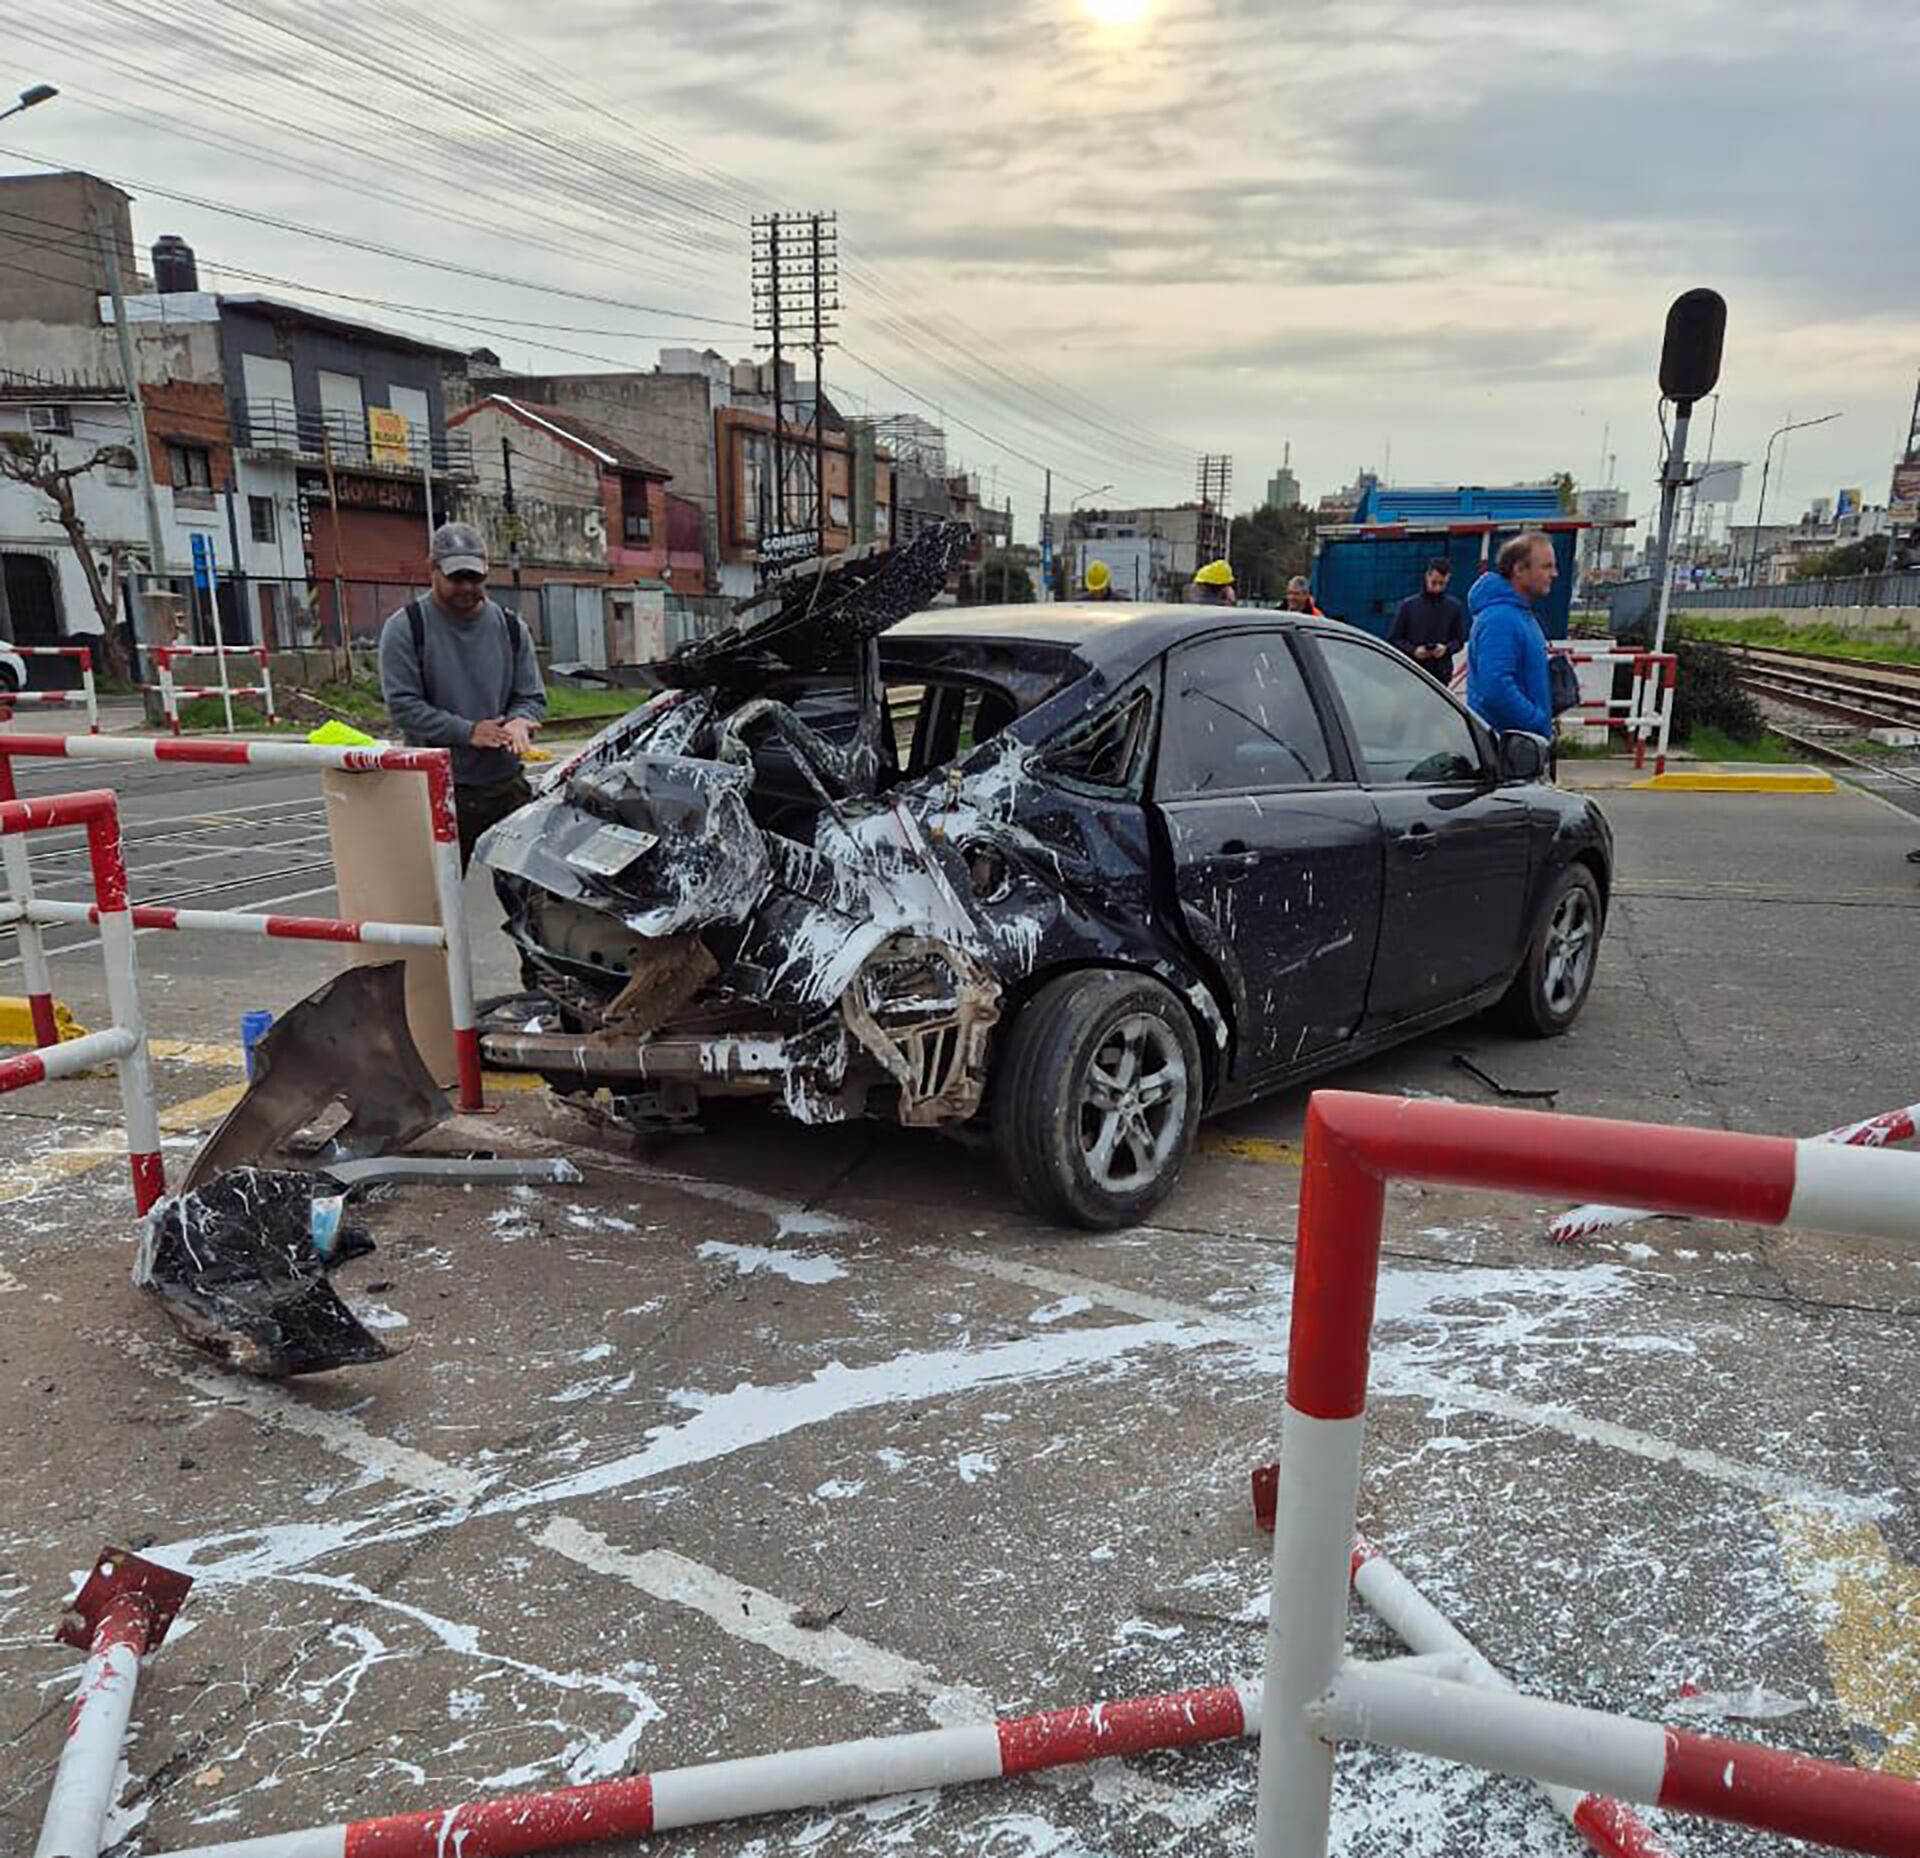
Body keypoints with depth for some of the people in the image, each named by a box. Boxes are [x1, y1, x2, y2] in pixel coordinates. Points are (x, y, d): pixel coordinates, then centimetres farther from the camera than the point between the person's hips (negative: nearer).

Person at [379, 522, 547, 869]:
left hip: (507, 785, 4)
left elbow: (533, 697, 12)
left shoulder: (510, 627, 10)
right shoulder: (405, 628, -1)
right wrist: (467, 731, -16)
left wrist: (519, 721, -12)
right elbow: (402, 704, -7)